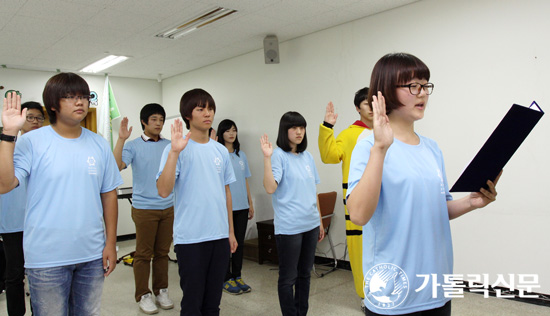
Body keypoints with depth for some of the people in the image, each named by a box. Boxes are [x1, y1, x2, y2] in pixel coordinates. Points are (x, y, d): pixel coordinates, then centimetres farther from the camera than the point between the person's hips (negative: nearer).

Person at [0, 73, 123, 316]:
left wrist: (111, 243, 5)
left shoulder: (99, 145, 4)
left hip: (92, 255, 4)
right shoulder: (32, 142, -6)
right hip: (46, 259, -3)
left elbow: (109, 194, 7)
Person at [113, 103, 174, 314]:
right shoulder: (133, 146, -4)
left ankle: (161, 291, 26)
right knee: (143, 254, 5)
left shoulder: (169, 145, 8)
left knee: (162, 252, 13)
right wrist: (121, 140, -26)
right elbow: (116, 166, -18)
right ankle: (143, 295, 18)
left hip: (168, 207, 4)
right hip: (144, 208, -4)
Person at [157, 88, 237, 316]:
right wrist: (174, 152, -27)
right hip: (190, 237, -5)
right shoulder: (177, 149, -8)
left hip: (220, 236, 5)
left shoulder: (221, 150, 9)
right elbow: (164, 191, -19)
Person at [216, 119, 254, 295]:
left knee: (240, 242, 11)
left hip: (241, 206, 6)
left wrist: (250, 203, 14)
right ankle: (226, 279, 15)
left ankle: (237, 276, 24)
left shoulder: (241, 155, 12)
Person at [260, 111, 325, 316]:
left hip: (311, 224, 7)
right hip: (289, 227, -7)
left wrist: (320, 221, 17)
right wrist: (267, 157, -27)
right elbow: (270, 188, -20)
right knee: (288, 277, 4)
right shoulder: (279, 155, -8)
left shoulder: (307, 156, 11)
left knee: (305, 274, 17)